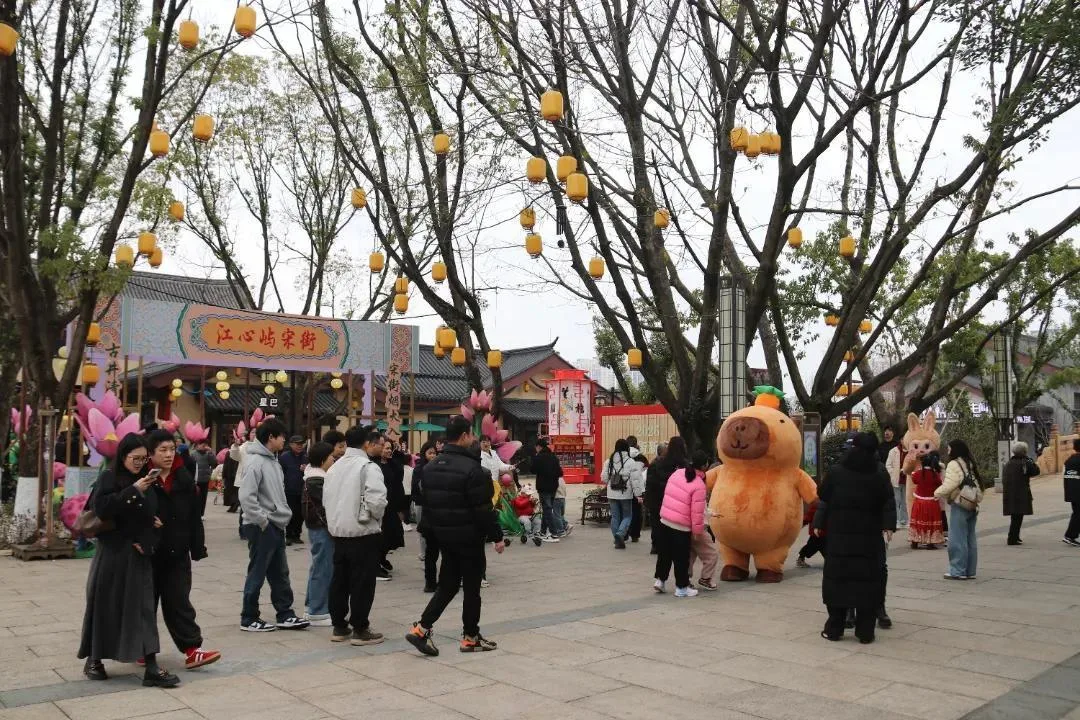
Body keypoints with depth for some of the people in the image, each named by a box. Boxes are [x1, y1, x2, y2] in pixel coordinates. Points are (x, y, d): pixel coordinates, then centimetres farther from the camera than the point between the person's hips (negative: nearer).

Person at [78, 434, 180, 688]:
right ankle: (93, 660, 26)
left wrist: (145, 542, -3)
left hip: (138, 554, 4)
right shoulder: (108, 478, -5)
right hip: (112, 553, -4)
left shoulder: (144, 481, 9)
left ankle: (151, 668, -3)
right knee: (105, 606, 6)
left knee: (143, 607, 0)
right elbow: (101, 508, -20)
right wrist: (133, 491, -22)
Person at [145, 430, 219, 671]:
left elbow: (194, 516, 5)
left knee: (179, 602, 5)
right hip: (148, 554, -3)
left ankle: (192, 650, 3)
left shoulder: (184, 479, 3)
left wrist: (198, 547, 3)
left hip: (177, 554, 3)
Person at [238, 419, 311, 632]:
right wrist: (263, 521, -20)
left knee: (280, 574, 13)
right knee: (257, 574, 1)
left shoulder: (273, 460, 13)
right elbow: (246, 497, -24)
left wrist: (283, 514, 11)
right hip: (261, 527, -9)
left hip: (276, 525, 9)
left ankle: (285, 615, 20)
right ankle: (249, 619, 13)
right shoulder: (255, 462, -17)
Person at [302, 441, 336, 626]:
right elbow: (325, 507, -22)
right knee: (323, 569, -4)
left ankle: (312, 606, 27)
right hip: (322, 528, -11)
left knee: (318, 567, 18)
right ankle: (318, 613, 2)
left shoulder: (314, 477, 13)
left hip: (317, 528, 11)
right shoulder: (317, 481, -18)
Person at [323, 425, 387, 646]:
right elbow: (376, 501, -24)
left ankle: (339, 627, 21)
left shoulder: (334, 467, 10)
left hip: (338, 531, 7)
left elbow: (326, 499, 12)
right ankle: (360, 630, 6)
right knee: (362, 583, 1)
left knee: (339, 580, 13)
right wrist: (377, 516, -5)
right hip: (364, 533, -7)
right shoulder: (369, 467, -15)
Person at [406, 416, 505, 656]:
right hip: (469, 536, -7)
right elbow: (483, 508, -19)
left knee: (448, 583, 15)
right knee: (471, 587, 5)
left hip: (444, 535, 7)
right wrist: (497, 536, -10)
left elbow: (426, 503, 13)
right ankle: (470, 637, 15)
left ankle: (421, 628, 6)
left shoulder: (431, 466, 6)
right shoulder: (471, 468, -19)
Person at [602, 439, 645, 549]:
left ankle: (618, 540, 15)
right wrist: (638, 494, -7)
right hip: (626, 495, -3)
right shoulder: (631, 462, -11)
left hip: (612, 494, 3)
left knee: (615, 517, 12)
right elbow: (635, 480, -12)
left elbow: (604, 478, 3)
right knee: (627, 516, 9)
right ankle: (620, 534, -14)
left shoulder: (609, 462, 0)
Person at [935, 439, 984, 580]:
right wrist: (976, 500, 16)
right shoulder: (971, 464, 15)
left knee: (957, 539, -4)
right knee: (970, 539, 11)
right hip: (972, 505, 8)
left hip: (959, 505, -8)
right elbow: (978, 485, 12)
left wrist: (937, 493, -2)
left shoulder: (954, 464, -11)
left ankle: (958, 571, -2)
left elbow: (949, 485, -17)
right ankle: (970, 571, 16)